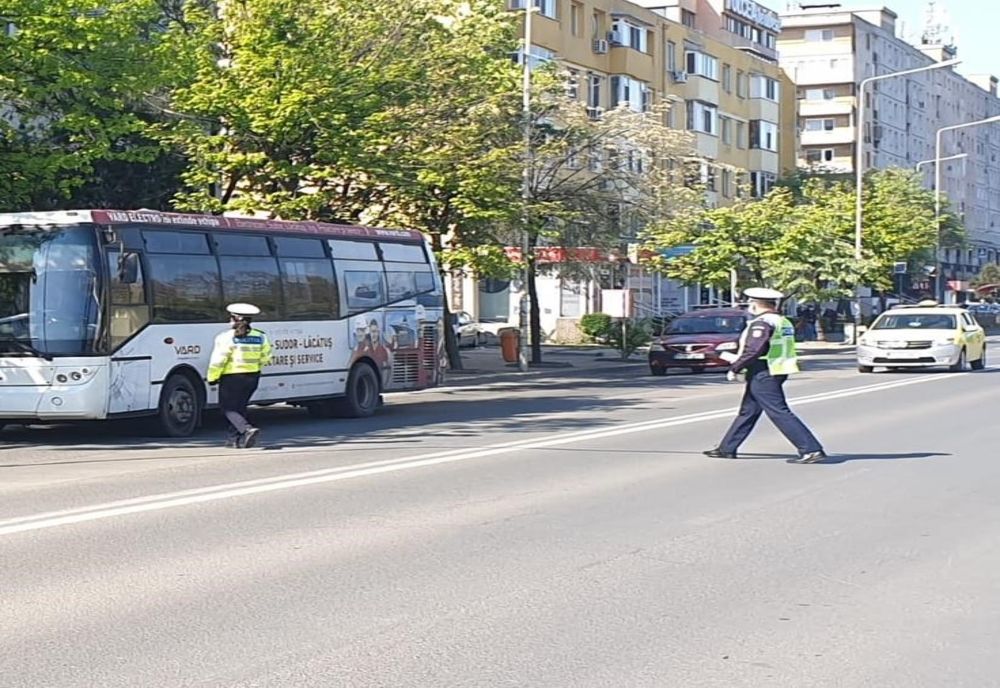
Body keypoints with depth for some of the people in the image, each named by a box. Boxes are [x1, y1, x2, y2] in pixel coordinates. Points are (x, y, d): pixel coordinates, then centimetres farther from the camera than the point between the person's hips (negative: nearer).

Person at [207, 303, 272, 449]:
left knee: (229, 408, 3)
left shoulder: (226, 338, -13)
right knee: (240, 407, 19)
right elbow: (265, 358, 9)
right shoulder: (260, 337, 2)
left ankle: (247, 429, -19)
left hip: (232, 377, -6)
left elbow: (218, 360, -15)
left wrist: (212, 377, -4)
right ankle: (234, 438, 18)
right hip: (253, 377, 6)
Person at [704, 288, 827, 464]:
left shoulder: (761, 324, -16)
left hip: (762, 376, -10)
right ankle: (727, 449, 24)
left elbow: (753, 351, -23)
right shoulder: (784, 322, 13)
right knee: (748, 412, 16)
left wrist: (734, 369, -12)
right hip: (776, 374, 10)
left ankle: (811, 450, -13)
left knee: (780, 413, -10)